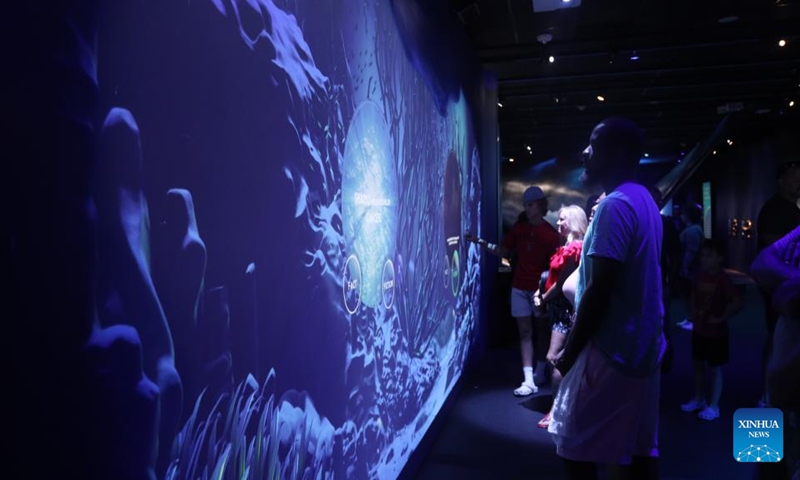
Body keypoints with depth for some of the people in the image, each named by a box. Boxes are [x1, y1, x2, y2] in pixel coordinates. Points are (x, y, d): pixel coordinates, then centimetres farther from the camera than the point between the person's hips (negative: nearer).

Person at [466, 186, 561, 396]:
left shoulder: (550, 233, -5)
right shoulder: (518, 228, 7)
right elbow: (504, 252, 6)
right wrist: (481, 242, -5)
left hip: (541, 288, -3)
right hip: (520, 287, 3)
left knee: (542, 330, 10)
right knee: (525, 332, -1)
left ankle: (540, 373, 26)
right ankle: (529, 381, -2)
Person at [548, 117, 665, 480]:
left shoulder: (615, 206, -17)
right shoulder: (644, 201, 13)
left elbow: (598, 291, -21)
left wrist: (569, 352, -13)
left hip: (610, 350, -9)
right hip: (641, 347, 10)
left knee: (574, 449, 1)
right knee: (638, 450, 15)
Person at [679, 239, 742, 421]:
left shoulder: (723, 279, -19)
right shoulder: (700, 276, 2)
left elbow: (737, 303, -25)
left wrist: (721, 318, -20)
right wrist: (692, 312, 6)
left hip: (716, 332, -7)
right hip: (698, 329, 7)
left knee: (715, 369, 4)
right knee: (698, 364, 16)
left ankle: (713, 406, 14)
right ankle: (699, 399, 31)